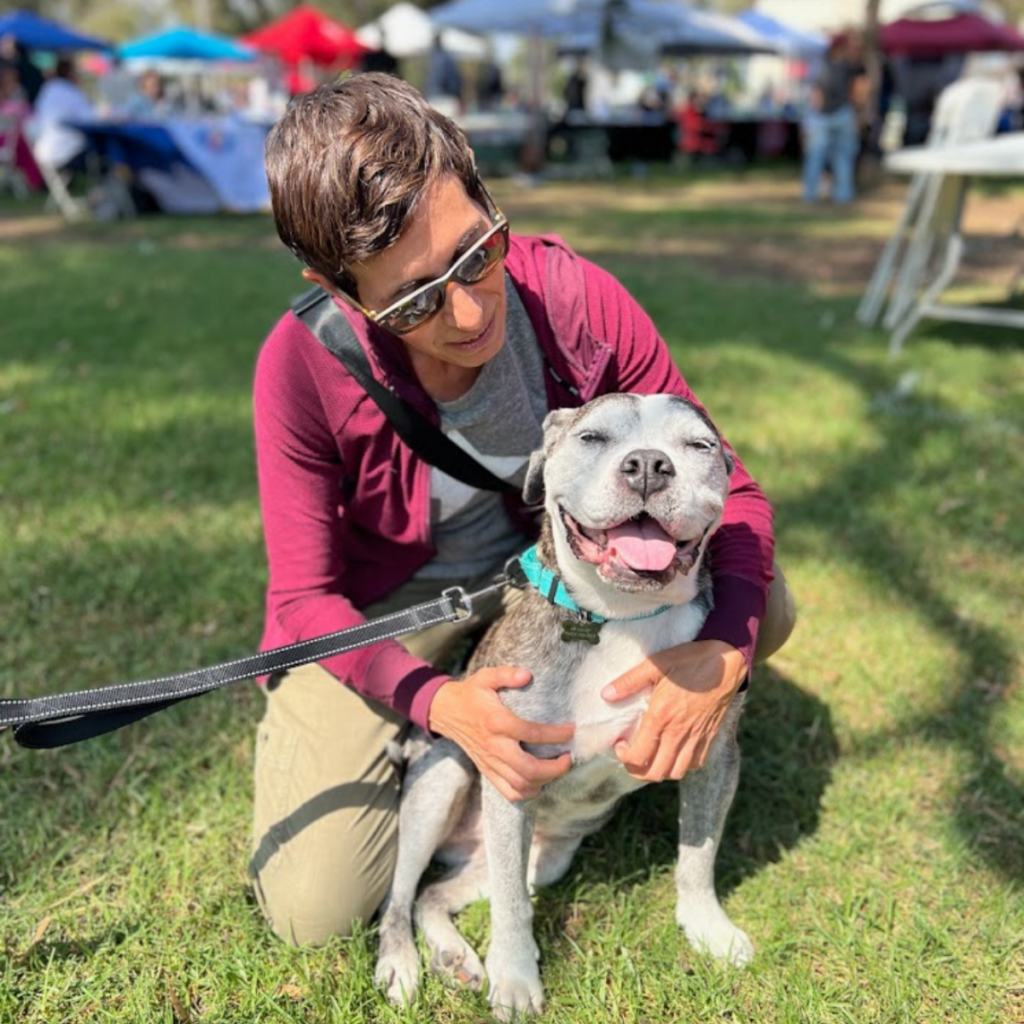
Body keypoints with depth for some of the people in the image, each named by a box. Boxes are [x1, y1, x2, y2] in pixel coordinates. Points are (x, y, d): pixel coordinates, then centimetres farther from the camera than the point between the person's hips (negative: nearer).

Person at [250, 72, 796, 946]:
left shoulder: (577, 300, -24)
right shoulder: (305, 367, -28)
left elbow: (727, 489, -16)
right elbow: (308, 596, -17)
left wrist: (724, 656, -35)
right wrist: (439, 703, -35)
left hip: (550, 563, 2)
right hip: (385, 605, -1)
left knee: (765, 610, -17)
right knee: (313, 909, -11)